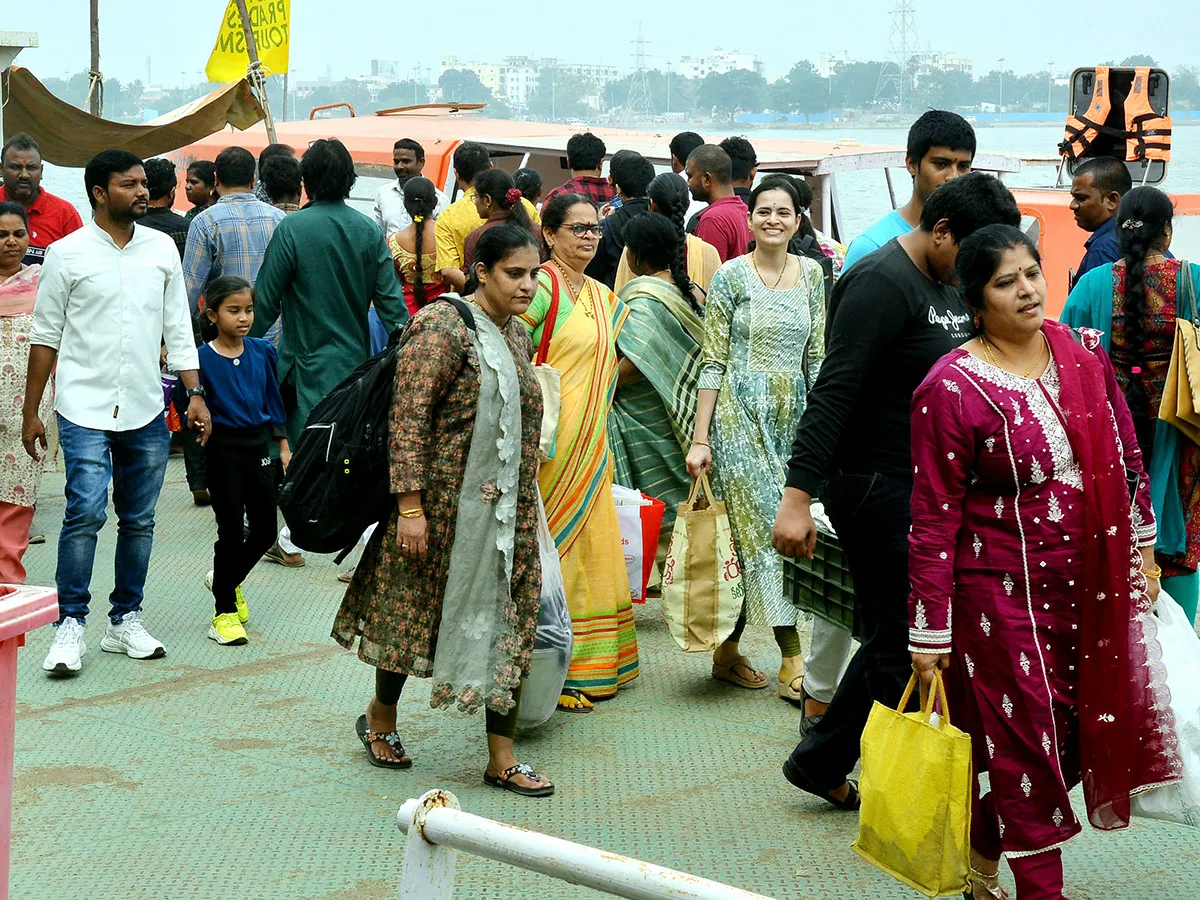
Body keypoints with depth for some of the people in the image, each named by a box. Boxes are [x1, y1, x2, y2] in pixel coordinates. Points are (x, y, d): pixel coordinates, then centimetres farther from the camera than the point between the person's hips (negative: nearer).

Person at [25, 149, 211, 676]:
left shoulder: (162, 248, 7)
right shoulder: (67, 254, -3)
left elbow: (178, 329, 11)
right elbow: (45, 336, 2)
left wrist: (195, 393, 2)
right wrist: (30, 411, 2)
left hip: (147, 413, 4)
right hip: (85, 409, -4)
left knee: (139, 521, 8)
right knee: (86, 513, -13)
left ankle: (125, 620, 20)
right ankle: (70, 624, -4)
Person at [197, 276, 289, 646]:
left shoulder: (262, 350, 3)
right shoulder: (202, 359, -11)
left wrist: (283, 446, 12)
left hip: (258, 445, 5)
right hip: (224, 449, -5)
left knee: (265, 530, 9)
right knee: (231, 530, -1)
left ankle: (226, 580, 35)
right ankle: (225, 611, 12)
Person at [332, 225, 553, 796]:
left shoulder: (517, 336, 10)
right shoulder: (444, 329, -15)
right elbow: (408, 420, -18)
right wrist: (410, 506, -22)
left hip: (509, 509, 7)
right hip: (445, 503, -7)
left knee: (508, 621, 5)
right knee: (417, 609, 7)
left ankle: (501, 758, 12)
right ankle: (380, 717, 31)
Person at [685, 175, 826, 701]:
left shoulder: (811, 274, 9)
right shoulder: (732, 276, -4)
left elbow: (817, 356, 13)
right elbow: (713, 362, -5)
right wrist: (700, 439, -9)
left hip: (792, 419, 4)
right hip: (741, 416, -4)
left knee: (749, 534, 6)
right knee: (766, 530, -8)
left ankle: (728, 650, 16)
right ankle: (792, 661, -7)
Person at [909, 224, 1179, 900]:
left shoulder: (1085, 354, 2)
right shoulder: (952, 388, -13)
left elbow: (1127, 460, 13)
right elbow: (935, 518, -12)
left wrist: (1143, 553, 14)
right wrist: (930, 632, -12)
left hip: (1092, 584, 6)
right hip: (1004, 590, -6)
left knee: (1081, 734, 11)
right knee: (1028, 742, 1)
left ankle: (983, 839, 33)